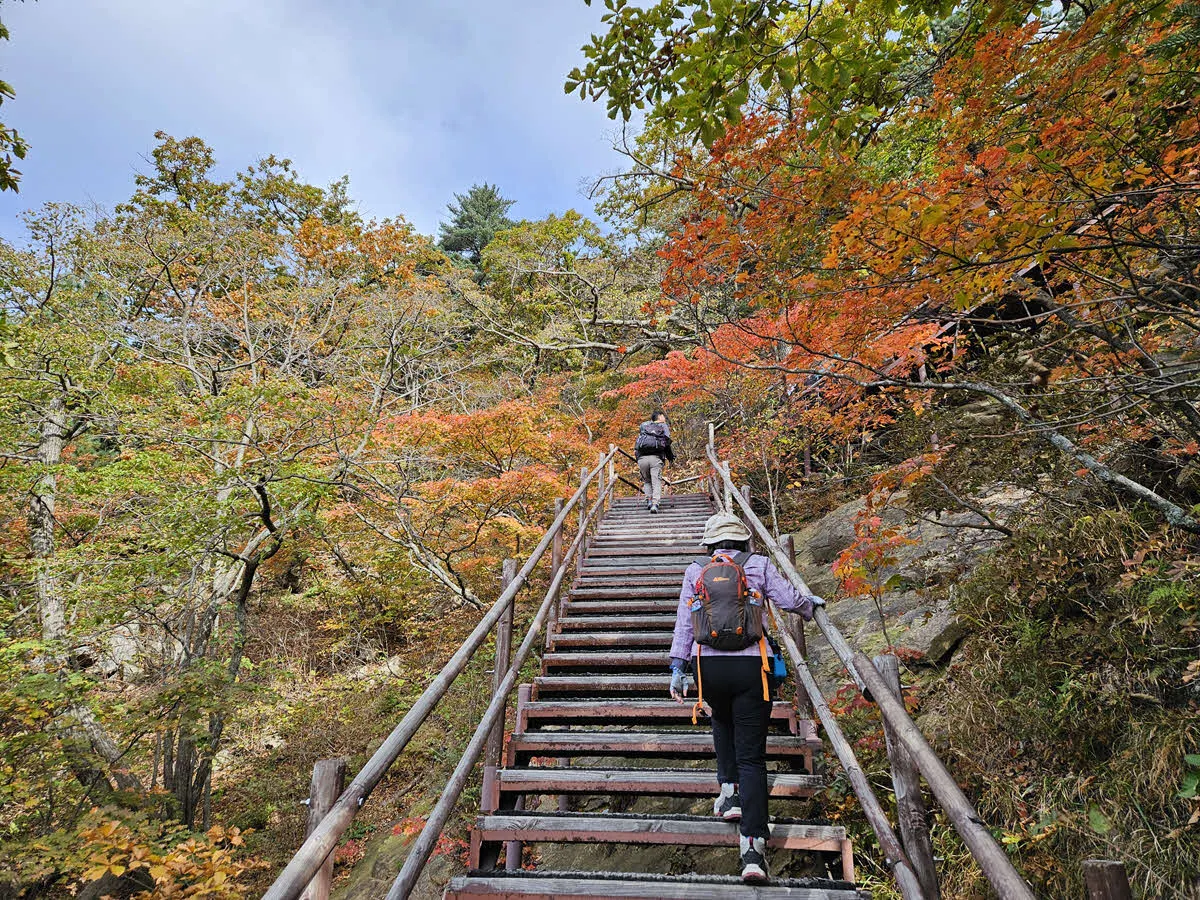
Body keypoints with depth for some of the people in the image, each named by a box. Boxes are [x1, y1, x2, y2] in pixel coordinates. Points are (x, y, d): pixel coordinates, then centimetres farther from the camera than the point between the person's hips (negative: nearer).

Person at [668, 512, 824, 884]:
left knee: (723, 721, 34)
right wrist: (812, 604, 26)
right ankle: (752, 848, -4)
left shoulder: (695, 571, 9)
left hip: (708, 665, 2)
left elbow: (684, 621, 6)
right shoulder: (759, 565, 5)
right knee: (751, 756, 3)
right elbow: (790, 600, 4)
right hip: (751, 665, -1)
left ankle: (730, 792, 25)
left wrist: (677, 666, 9)